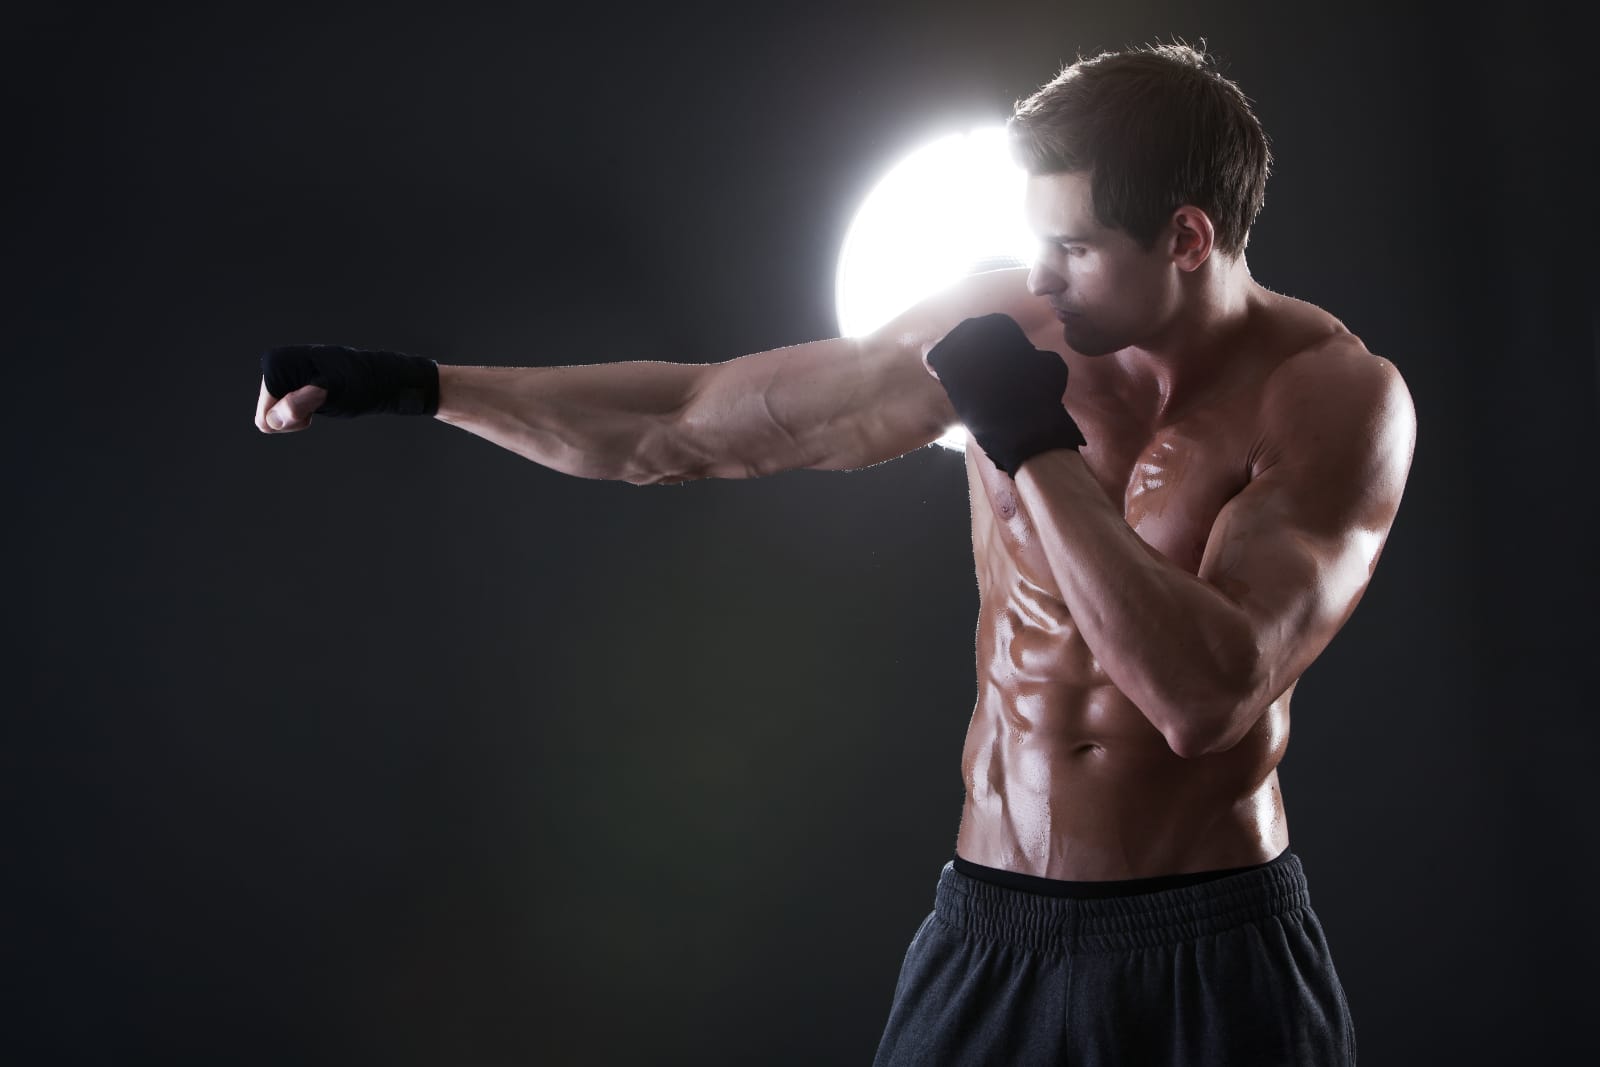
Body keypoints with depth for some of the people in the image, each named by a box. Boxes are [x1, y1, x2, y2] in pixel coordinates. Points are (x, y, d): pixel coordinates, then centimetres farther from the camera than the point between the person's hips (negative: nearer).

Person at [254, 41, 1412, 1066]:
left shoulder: (1337, 395, -13)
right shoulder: (1004, 322, -4)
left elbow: (1208, 697, -24)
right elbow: (698, 423, 1)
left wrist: (1037, 448, -23)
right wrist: (414, 385, 0)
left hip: (1215, 955, -3)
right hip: (992, 936, 3)